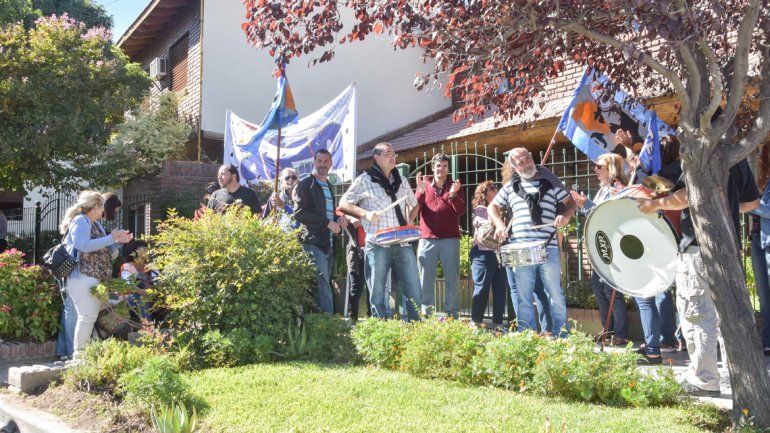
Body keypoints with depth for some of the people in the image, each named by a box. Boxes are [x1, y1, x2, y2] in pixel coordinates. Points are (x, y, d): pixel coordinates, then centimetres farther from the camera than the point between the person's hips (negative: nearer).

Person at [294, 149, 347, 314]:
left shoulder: (328, 187, 24)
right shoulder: (305, 185, -1)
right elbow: (299, 213, -12)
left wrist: (338, 219, 11)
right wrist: (327, 222, -14)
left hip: (329, 243, 8)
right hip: (313, 243, -8)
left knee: (323, 286, 8)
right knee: (323, 287, -13)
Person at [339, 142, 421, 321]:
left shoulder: (401, 181, 17)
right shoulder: (365, 180, 2)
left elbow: (414, 205, 29)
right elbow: (343, 204, 2)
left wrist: (409, 221, 10)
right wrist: (365, 213, -12)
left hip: (403, 243, 5)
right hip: (378, 244, -4)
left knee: (414, 289, 4)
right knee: (377, 291, 1)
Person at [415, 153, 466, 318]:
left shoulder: (455, 186, 10)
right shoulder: (424, 184, 12)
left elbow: (461, 211, -3)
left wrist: (453, 194, -19)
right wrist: (421, 190, -12)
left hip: (450, 240, 0)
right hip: (427, 239, 1)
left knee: (452, 278, -1)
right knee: (425, 278, -1)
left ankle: (452, 314, 3)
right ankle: (425, 313, 5)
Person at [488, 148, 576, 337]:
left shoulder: (549, 183, 9)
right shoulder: (510, 187, 13)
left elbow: (570, 202, 14)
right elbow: (492, 207, 20)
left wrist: (565, 216, -8)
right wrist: (499, 224, 2)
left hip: (548, 249, -2)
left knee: (555, 294, 1)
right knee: (523, 297, 6)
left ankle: (562, 336, 12)